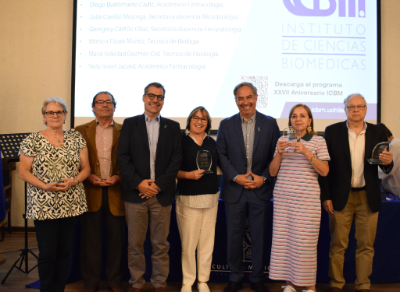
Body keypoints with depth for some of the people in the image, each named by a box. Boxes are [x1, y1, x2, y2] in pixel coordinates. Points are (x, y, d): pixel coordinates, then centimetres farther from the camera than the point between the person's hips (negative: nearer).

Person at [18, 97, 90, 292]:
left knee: (64, 251, 11)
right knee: (47, 253, 3)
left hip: (72, 204, 3)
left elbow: (86, 168, 6)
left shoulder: (76, 138, 6)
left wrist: (73, 181, -13)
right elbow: (23, 172, -3)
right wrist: (45, 186, -17)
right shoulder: (32, 140, -2)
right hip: (44, 206, -2)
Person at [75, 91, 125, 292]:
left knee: (116, 238, 6)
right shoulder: (81, 131, 8)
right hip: (90, 191, 0)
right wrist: (89, 177, -10)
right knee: (90, 239, 6)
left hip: (115, 191, 0)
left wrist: (118, 177, -11)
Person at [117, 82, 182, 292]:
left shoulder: (172, 127, 9)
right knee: (135, 243, 6)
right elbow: (123, 157, 0)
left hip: (162, 194, 1)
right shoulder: (130, 124, 7)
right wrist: (139, 183, -11)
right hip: (135, 193, 0)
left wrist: (158, 184, -8)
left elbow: (176, 160, 2)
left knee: (161, 244, 7)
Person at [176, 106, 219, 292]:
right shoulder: (180, 140, -4)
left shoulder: (212, 142, 9)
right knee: (188, 243, 2)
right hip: (188, 199, -4)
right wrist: (188, 175, -19)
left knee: (207, 242, 9)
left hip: (210, 199, 4)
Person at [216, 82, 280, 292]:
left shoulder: (270, 123, 2)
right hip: (234, 189, 1)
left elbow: (276, 155, 1)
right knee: (234, 236, 7)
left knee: (259, 236, 8)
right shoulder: (226, 124, 4)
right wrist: (236, 177, -11)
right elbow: (221, 155, 0)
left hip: (260, 188, 0)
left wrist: (263, 177, -10)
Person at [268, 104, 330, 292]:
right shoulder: (282, 140, 11)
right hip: (283, 197, 3)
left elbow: (324, 171, -4)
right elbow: (273, 172, 9)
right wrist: (279, 153, -9)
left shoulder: (318, 141, 3)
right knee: (283, 240, 2)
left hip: (307, 199, -3)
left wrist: (307, 153, -15)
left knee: (305, 242, -4)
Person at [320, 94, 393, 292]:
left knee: (366, 245, 9)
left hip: (368, 197, 2)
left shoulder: (378, 133, 5)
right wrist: (326, 196, -6)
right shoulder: (332, 131, -1)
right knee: (338, 244, 6)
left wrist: (388, 162, -16)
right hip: (341, 197, -2)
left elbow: (385, 169, 8)